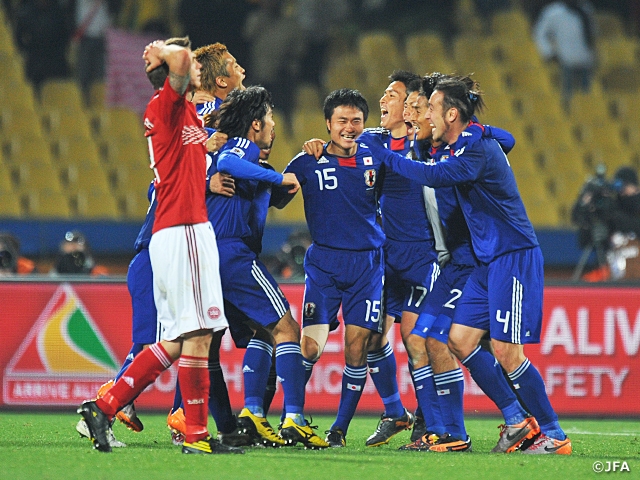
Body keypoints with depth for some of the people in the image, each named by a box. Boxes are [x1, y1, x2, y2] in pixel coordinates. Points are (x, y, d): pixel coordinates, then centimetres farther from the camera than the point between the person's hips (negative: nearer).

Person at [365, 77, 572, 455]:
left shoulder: (478, 148, -17)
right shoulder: (469, 144, 12)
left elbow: (438, 176, -30)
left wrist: (385, 155, -22)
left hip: (514, 257, -10)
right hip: (490, 260, 10)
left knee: (506, 351, -10)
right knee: (460, 340, 5)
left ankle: (555, 435, -2)